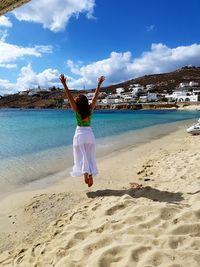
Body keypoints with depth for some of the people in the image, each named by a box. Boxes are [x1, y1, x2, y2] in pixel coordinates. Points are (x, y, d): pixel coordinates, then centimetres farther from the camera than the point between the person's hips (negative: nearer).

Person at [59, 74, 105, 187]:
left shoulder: (77, 110, -8)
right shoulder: (90, 109, -3)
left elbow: (70, 97, -13)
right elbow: (96, 96, 0)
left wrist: (64, 84, -14)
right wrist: (99, 84, 5)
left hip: (80, 134, -2)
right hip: (89, 134, 3)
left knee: (81, 157, 2)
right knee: (90, 157, 11)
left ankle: (85, 173, -18)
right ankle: (91, 176, 5)